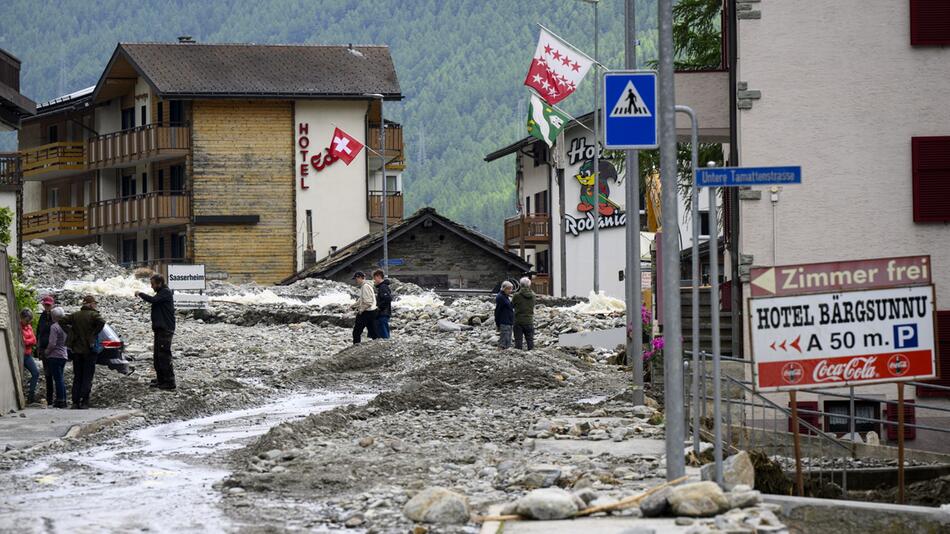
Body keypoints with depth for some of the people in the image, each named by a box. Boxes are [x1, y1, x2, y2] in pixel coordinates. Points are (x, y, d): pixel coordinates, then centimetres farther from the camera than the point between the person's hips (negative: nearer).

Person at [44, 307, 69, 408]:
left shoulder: (54, 327, -14)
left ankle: (60, 401, -8)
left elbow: (52, 343, -19)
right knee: (60, 379, 14)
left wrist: (46, 352, -3)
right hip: (63, 355, 8)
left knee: (58, 378, -7)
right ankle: (63, 400, 16)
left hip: (55, 356, -8)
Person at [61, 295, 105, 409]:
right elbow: (101, 322, -27)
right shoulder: (93, 314, -8)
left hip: (76, 349, 4)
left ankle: (75, 402, 7)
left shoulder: (75, 315, 6)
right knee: (87, 377, 1)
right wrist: (95, 333, -14)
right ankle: (84, 402, -6)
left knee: (77, 377, 11)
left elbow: (62, 321, 2)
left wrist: (70, 330, 2)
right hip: (89, 350, -4)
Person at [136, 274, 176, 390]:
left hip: (165, 330, -10)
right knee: (157, 356, 15)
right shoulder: (161, 293, 17)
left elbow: (152, 299, -25)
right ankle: (160, 380, 23)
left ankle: (170, 382, -8)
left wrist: (140, 294, -12)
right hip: (160, 329, 10)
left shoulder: (166, 293, -13)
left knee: (164, 356, -10)